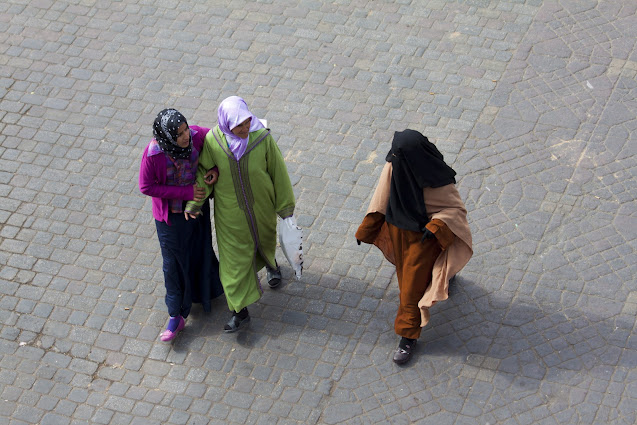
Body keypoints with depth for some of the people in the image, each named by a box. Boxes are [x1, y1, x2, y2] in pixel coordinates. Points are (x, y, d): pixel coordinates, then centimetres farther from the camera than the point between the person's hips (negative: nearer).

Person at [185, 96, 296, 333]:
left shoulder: (262, 138, -27)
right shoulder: (213, 140, -24)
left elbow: (278, 172, -13)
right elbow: (203, 170, -7)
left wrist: (285, 206, -4)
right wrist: (193, 202, -14)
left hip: (260, 205, 0)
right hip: (230, 211, 0)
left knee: (264, 237, 30)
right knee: (234, 258, 9)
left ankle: (270, 263, 66)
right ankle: (240, 311, 26)